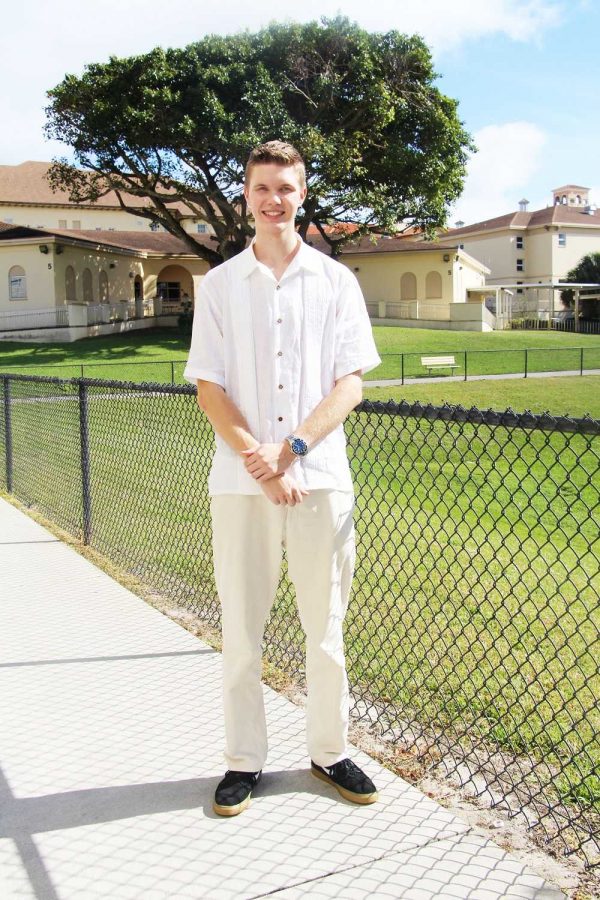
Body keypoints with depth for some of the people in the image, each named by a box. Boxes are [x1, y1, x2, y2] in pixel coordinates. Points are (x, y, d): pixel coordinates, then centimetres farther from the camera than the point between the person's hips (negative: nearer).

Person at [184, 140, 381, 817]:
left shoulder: (335, 281, 7)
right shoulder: (219, 284, 8)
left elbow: (350, 385, 0)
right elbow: (208, 388, 2)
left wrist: (290, 448, -13)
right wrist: (256, 460, -11)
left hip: (321, 476, 0)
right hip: (239, 481, 0)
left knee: (325, 626, 8)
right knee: (240, 629, 5)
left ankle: (330, 751, 24)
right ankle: (243, 760, 20)